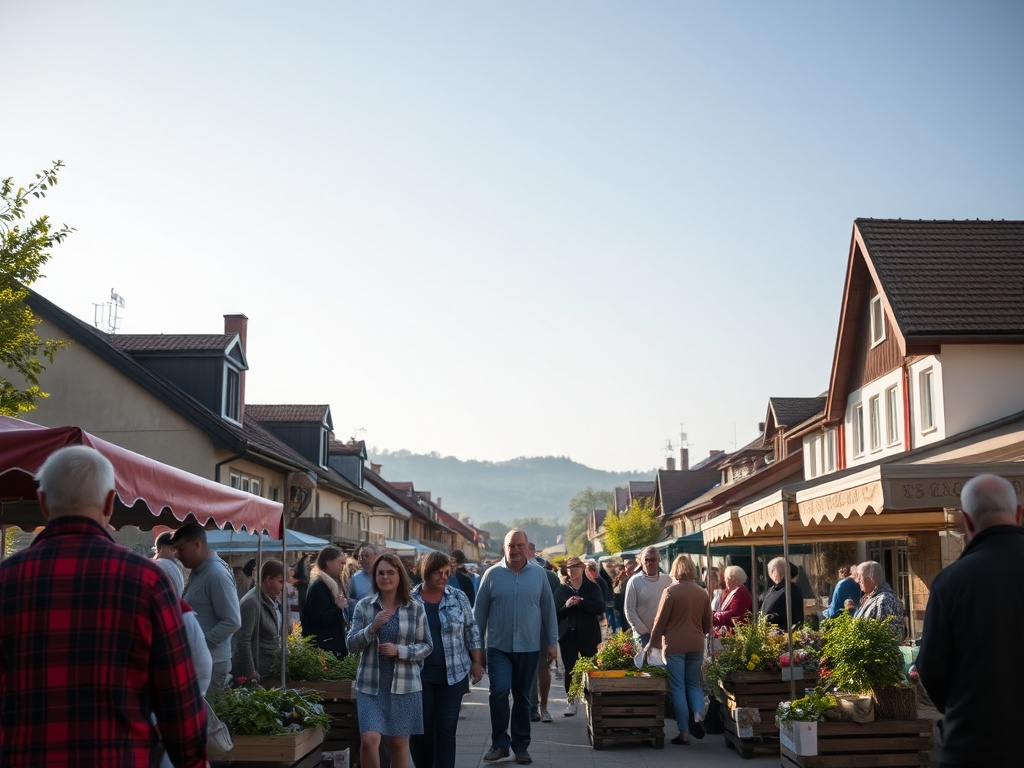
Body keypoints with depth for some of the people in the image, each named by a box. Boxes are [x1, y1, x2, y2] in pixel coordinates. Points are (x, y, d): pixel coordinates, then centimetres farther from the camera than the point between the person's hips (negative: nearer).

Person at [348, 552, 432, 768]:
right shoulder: (364, 606, 2)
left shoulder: (415, 608, 2)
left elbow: (427, 645, 4)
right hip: (371, 685, 0)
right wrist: (373, 627, -16)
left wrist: (399, 650, -13)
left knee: (399, 744, 7)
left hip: (404, 684, 0)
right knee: (369, 740, -13)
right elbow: (352, 645, 0)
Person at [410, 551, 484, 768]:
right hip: (418, 676, 0)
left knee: (447, 729, 0)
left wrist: (476, 662, 4)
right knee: (420, 729, 5)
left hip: (453, 674, 0)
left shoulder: (458, 597, 3)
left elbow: (471, 631, 8)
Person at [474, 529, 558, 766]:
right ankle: (500, 743, 4)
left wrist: (552, 642, 4)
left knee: (522, 697, 11)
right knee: (499, 692, -12)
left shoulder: (538, 574, 0)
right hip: (498, 647, -1)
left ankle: (521, 745, 22)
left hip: (529, 647, 1)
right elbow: (480, 612, 3)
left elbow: (548, 610, 5)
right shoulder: (492, 574, -2)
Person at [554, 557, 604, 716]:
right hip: (568, 633, 1)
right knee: (569, 668, -1)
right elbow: (555, 612, 5)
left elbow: (600, 608, -7)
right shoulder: (562, 588, 10)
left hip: (588, 633, -1)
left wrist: (581, 602, -16)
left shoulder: (592, 587, 6)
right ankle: (571, 702, 5)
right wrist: (566, 606, -14)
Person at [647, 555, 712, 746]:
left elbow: (660, 621, -6)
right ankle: (698, 714, -9)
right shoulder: (702, 593, 3)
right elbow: (708, 623, 12)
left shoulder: (671, 592, -9)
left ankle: (684, 733, 5)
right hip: (696, 645, 4)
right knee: (694, 683, 18)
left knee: (678, 687, 4)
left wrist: (652, 643, 5)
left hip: (674, 645, -4)